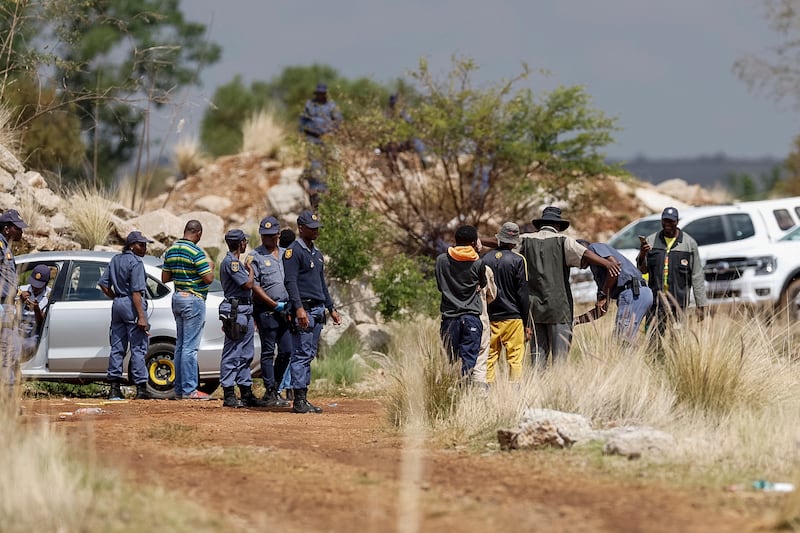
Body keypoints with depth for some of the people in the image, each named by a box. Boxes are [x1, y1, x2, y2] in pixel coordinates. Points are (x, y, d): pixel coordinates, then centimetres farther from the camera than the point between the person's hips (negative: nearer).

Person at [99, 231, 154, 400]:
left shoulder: (115, 260, 12)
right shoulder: (135, 262, -13)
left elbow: (103, 284, 13)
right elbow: (136, 292, -19)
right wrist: (141, 317, -20)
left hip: (118, 304, 8)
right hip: (132, 306, -8)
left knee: (117, 347, 10)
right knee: (138, 348, -5)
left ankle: (114, 387, 10)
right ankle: (141, 389, -7)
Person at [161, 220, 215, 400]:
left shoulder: (171, 250, 8)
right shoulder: (196, 252, -15)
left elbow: (165, 278, 13)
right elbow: (208, 278, -17)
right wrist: (211, 268, 3)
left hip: (177, 298, 8)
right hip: (194, 300, -8)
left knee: (180, 345, 12)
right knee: (190, 346, -8)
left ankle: (179, 389, 13)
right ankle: (189, 389, -8)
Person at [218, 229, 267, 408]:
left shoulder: (237, 262, 20)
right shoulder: (230, 262, -12)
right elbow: (247, 284, -16)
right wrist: (250, 269, -1)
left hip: (245, 312, 11)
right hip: (235, 311, -11)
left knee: (245, 355, 12)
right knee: (232, 354, -8)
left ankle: (247, 393, 17)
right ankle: (229, 395, -7)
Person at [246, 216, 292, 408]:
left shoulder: (286, 255, 16)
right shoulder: (255, 257, -1)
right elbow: (254, 286, -8)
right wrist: (274, 304, -13)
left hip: (286, 310, 6)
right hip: (266, 311, -6)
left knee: (286, 351, 5)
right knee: (268, 352, -3)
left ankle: (273, 390, 17)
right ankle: (270, 393, 0)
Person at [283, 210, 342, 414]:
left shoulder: (317, 253, 20)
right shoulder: (293, 251, -8)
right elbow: (290, 282, -16)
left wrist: (331, 308, 23)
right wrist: (299, 308, -26)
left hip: (318, 309, 9)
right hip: (304, 309, -9)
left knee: (309, 355, 9)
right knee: (301, 354, -10)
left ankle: (303, 398, 11)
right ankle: (298, 401, -10)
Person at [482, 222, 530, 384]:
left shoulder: (486, 259, 5)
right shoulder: (518, 260, -5)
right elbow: (523, 293, -5)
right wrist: (527, 323, 0)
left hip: (490, 318, 3)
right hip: (513, 318, -3)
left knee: (489, 357, 8)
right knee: (515, 359, -2)